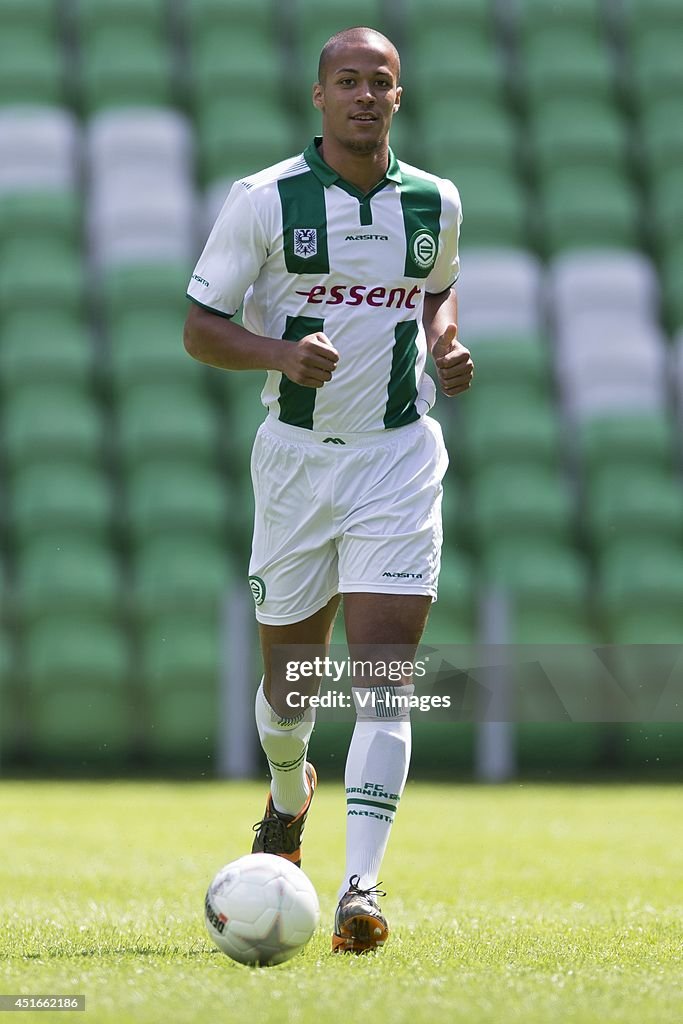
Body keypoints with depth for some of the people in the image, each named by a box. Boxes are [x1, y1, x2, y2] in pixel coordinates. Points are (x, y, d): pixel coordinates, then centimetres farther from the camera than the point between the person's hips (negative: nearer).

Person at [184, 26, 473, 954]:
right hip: (297, 455, 0)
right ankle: (289, 797, 46)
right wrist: (280, 352, -21)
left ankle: (361, 888, -17)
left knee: (384, 675, -13)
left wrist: (447, 342, 2)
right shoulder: (262, 200, -6)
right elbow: (201, 327, -3)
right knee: (289, 674, 12)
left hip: (400, 458, 1)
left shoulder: (435, 203, 4)